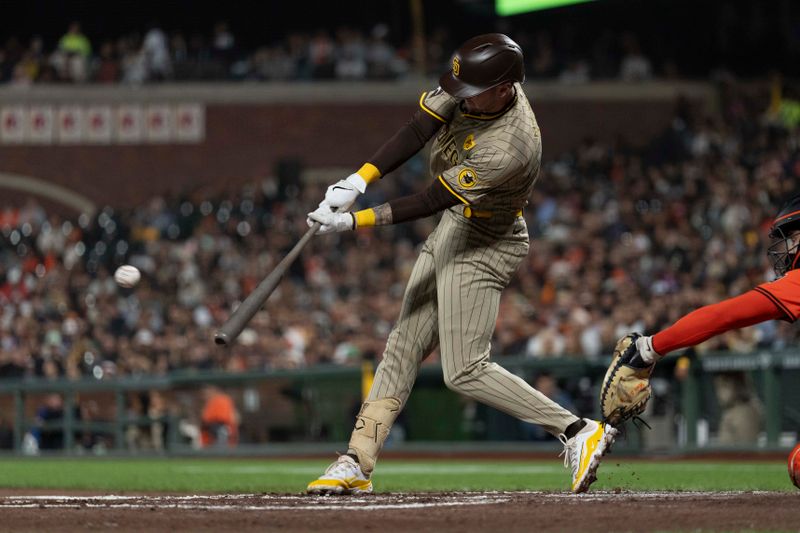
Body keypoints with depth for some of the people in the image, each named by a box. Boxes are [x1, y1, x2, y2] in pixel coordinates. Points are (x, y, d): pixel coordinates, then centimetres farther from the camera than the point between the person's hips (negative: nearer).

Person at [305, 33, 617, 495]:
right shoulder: (473, 86, -12)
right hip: (452, 230, 9)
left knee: (465, 371, -12)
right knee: (404, 346, 9)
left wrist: (354, 222, -30)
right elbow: (419, 131, -12)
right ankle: (357, 463, 12)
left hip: (485, 249, -9)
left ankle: (578, 431, -8)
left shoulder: (509, 149, -34)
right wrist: (361, 179, -25)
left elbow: (431, 201, -31)